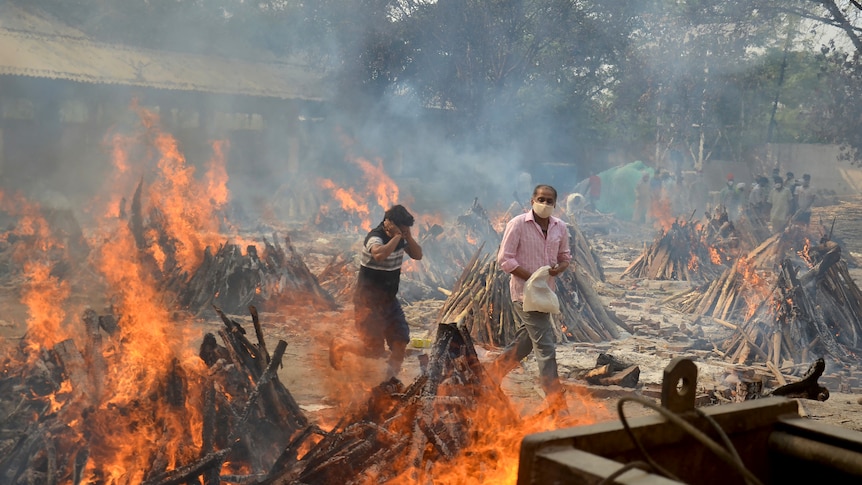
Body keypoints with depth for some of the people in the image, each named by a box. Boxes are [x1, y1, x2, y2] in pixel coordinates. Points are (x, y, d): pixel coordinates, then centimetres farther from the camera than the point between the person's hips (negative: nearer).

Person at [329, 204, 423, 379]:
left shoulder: (400, 238, 2)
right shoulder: (374, 238, -24)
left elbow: (417, 255, 1)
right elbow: (379, 255, -45)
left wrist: (407, 236, -12)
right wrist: (397, 236, -34)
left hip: (389, 299, 8)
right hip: (369, 301, -8)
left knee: (401, 339, 1)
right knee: (375, 350, -5)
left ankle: (391, 377, 18)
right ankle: (339, 345, 19)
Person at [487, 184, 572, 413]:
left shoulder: (560, 228, 7)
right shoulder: (517, 224, -11)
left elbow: (565, 256, 19)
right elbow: (504, 259, -12)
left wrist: (559, 268, -6)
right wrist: (533, 277, -19)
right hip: (525, 292, -7)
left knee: (523, 343, 17)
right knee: (545, 347, -9)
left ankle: (489, 377, 34)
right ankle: (556, 404, -5)